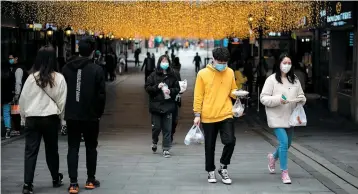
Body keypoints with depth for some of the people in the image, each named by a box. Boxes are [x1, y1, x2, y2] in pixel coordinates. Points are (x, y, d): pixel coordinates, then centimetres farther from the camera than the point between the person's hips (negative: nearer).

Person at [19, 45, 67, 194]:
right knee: (52, 149, 16)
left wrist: (23, 115, 16)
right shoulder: (59, 78, -6)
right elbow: (62, 100, 0)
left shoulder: (32, 77, -4)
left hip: (32, 118, 0)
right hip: (50, 118, 0)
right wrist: (60, 116, 15)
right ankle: (56, 179, 30)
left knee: (30, 151, 0)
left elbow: (23, 98, 2)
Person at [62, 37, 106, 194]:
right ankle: (90, 180, 18)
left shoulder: (67, 68, 2)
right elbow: (101, 94, -9)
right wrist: (99, 112, 4)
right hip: (90, 116, -2)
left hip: (71, 115, 2)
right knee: (91, 147, 12)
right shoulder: (96, 69, -9)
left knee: (73, 148, 4)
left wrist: (66, 110, 14)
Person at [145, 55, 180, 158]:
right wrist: (157, 87, -14)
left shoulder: (172, 75, 4)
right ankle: (154, 142, 32)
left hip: (168, 106, 1)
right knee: (156, 127, 3)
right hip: (156, 106, -1)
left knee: (167, 129, 0)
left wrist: (171, 91, -11)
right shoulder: (153, 75, 1)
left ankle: (166, 149, 8)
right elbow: (147, 87, 0)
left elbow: (177, 88, 8)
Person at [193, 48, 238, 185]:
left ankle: (223, 168, 8)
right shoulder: (203, 74, -3)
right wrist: (197, 114, -3)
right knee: (210, 146, 7)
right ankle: (211, 171, 24)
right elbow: (198, 96, 0)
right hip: (208, 117, -1)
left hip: (226, 115, 1)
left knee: (230, 141, -13)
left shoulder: (230, 73, 5)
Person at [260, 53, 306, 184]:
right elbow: (263, 98, -8)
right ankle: (284, 172, -2)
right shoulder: (272, 79, -6)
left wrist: (300, 99, -10)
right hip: (277, 117, -6)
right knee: (284, 142, -14)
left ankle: (273, 157, 48)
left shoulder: (295, 80, 8)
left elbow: (302, 96, 14)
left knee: (287, 144, 17)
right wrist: (277, 99, -23)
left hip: (290, 117, 6)